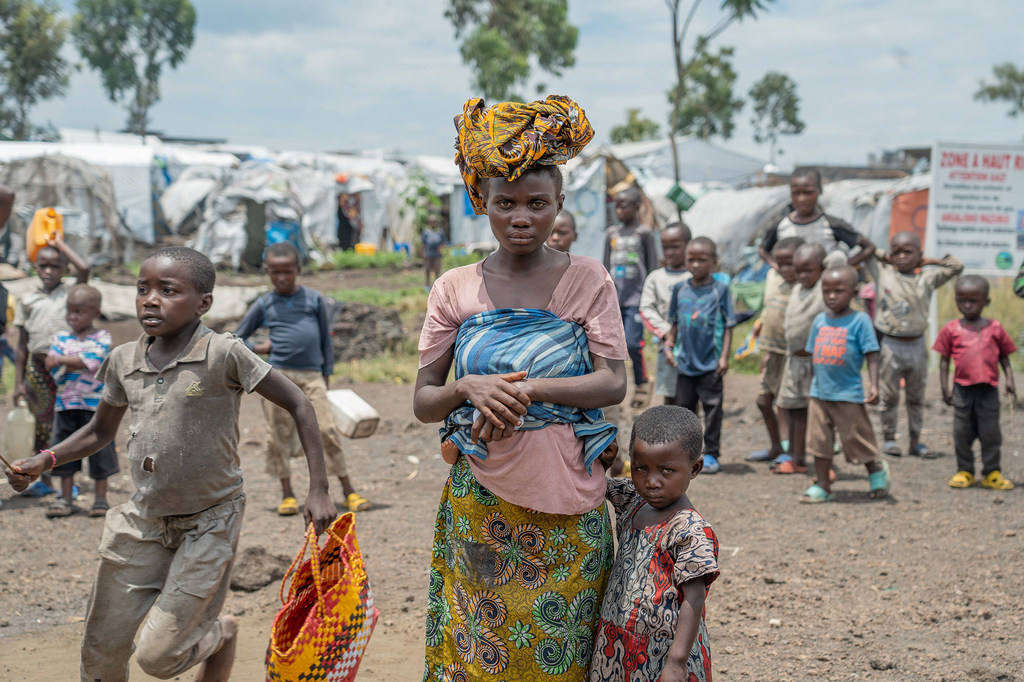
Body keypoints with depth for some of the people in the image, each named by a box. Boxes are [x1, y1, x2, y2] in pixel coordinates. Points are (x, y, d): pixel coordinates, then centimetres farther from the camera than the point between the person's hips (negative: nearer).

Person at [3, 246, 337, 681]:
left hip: (209, 522, -5)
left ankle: (220, 636, 27)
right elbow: (100, 432, 15)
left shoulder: (222, 354, -17)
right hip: (144, 521, 5)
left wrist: (318, 491, -14)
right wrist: (43, 461, -1)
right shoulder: (124, 361, 0)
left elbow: (298, 405, -11)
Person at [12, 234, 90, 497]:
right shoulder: (27, 301, 12)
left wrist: (61, 245, 0)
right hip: (37, 367, 2)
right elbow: (23, 346, 12)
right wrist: (18, 382, 8)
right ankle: (43, 480, 14)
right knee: (41, 424, 6)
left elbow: (84, 269, -15)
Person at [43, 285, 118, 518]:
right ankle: (66, 498, 16)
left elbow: (92, 361, -18)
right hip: (66, 403, 3)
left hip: (95, 404, -3)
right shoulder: (61, 337, 8)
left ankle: (101, 498, 13)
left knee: (99, 450, 2)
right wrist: (78, 364, -19)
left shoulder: (102, 338, -1)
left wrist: (62, 360, -16)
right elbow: (51, 365, -6)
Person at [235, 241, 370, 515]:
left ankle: (348, 490, 0)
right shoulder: (264, 304, 7)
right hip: (278, 375, 1)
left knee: (327, 430, -7)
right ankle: (287, 494, 12)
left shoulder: (314, 299, 7)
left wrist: (327, 373, 10)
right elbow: (238, 337, 17)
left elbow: (325, 337, 13)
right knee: (279, 434, 2)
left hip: (311, 376, -1)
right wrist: (258, 348, 0)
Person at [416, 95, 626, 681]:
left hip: (567, 504, -1)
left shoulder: (587, 280, 0)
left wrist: (531, 389, -22)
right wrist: (469, 388, -18)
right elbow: (423, 402, 4)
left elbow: (614, 384, -8)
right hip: (479, 499, 1)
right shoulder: (455, 289, 4)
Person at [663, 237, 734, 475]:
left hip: (710, 364, -3)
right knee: (683, 407, 11)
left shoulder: (720, 289, -5)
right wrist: (669, 346, 4)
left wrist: (724, 357, -9)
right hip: (685, 361, 3)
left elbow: (728, 327, -4)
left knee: (712, 407, 2)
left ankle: (711, 454, 11)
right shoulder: (680, 289, 4)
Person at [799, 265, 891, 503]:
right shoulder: (820, 321, 8)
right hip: (820, 393, 5)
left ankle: (877, 471, 28)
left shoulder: (860, 320, -8)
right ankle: (822, 486, 13)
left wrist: (873, 384, -18)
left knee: (856, 440, 5)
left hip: (849, 394, -5)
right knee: (819, 441, 5)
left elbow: (871, 354, -10)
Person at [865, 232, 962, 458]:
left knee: (916, 397, 10)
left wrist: (928, 260, 7)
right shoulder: (882, 273, 1)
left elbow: (957, 266, 7)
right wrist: (886, 257, 8)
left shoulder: (927, 279, 3)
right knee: (889, 396, 5)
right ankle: (888, 439, 16)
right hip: (889, 345, -2)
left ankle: (915, 441, 18)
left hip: (916, 346, 2)